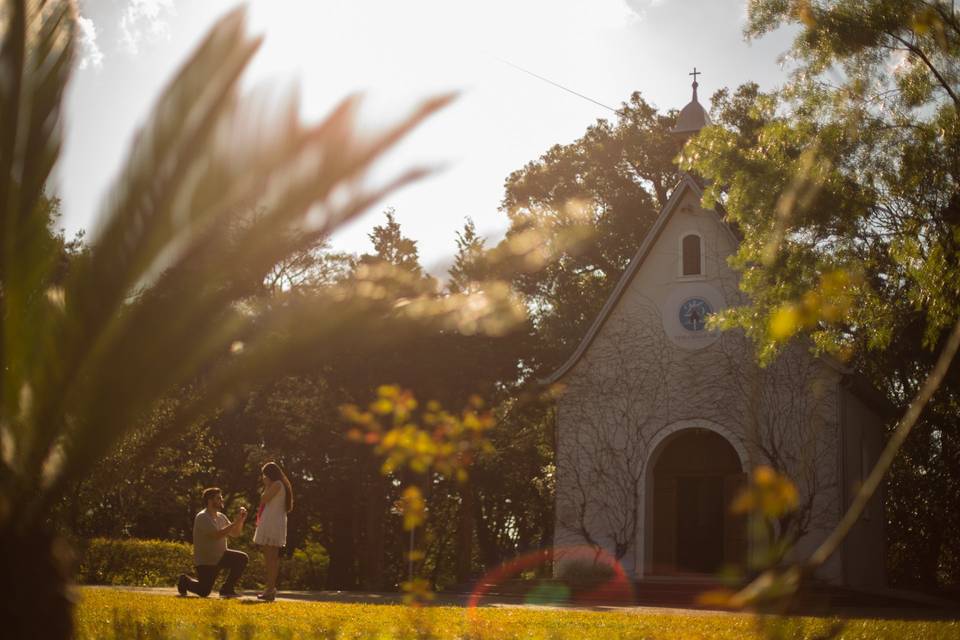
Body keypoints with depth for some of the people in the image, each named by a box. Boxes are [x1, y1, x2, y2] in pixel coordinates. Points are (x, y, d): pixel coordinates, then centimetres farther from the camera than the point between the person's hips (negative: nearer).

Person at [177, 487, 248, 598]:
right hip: (205, 561, -7)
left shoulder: (221, 517, 7)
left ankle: (227, 589, -2)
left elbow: (235, 534, 7)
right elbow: (217, 535, -31)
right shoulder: (202, 517, -19)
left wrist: (241, 520, -10)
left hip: (220, 556, 7)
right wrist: (236, 522, -30)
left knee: (242, 558, -14)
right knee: (204, 592, -8)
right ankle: (184, 581, 24)